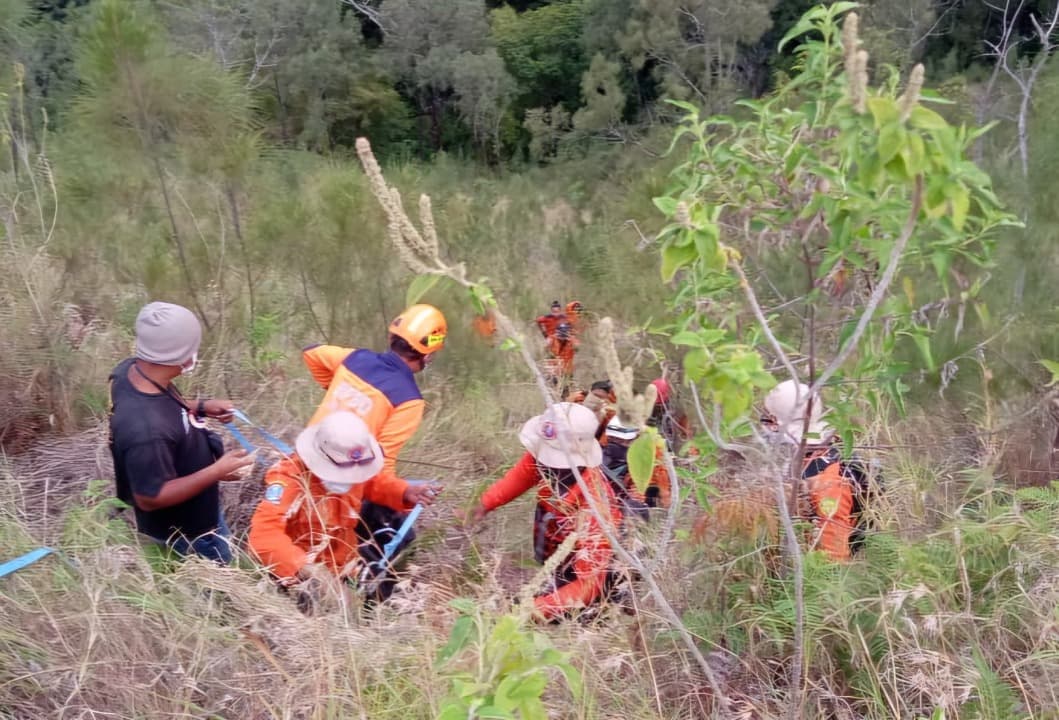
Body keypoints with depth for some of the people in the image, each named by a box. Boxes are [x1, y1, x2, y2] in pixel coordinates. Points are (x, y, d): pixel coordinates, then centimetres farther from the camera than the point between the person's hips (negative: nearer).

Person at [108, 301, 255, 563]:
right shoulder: (146, 429, -45)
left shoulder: (131, 369, -18)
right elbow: (150, 499, -32)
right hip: (185, 533, -8)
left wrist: (200, 407, -6)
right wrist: (217, 471, -31)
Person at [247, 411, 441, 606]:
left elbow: (374, 483, 11)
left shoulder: (352, 467, -13)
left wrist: (406, 493, -11)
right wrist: (309, 571, -54)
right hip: (300, 572, -6)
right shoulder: (289, 478, -32)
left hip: (344, 560, 6)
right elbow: (264, 535, -43)